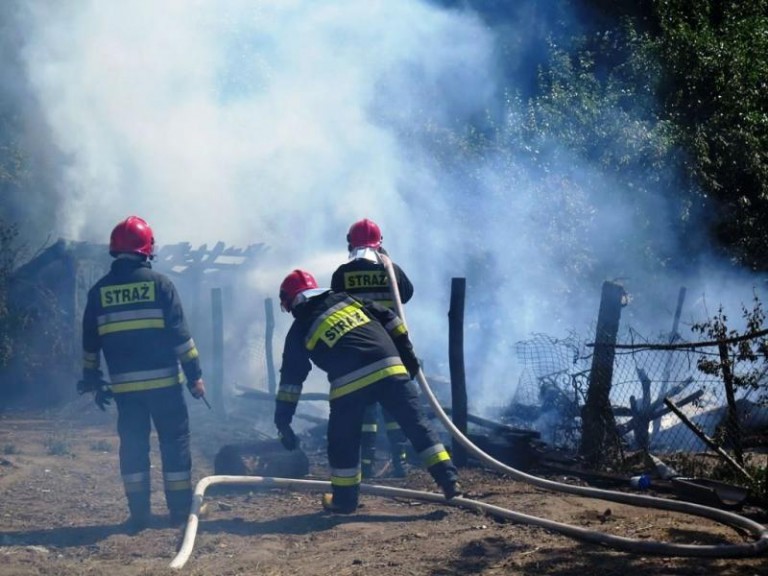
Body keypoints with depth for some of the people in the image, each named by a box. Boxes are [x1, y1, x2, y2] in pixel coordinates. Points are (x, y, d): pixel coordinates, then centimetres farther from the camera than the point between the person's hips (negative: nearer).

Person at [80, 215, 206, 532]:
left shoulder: (99, 291, 5)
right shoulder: (159, 283, -4)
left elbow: (90, 342, 10)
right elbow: (180, 333, -7)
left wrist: (92, 380, 19)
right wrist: (194, 374, -3)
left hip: (124, 384, 3)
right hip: (163, 380, -3)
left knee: (133, 445, 8)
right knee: (174, 442, 6)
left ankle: (139, 513, 6)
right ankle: (181, 509, 6)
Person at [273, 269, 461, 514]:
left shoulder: (300, 330, 15)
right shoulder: (347, 299, 23)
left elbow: (291, 378, 13)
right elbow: (389, 319, 22)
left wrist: (282, 419, 17)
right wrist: (407, 354, 28)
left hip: (349, 382, -3)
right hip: (391, 369, 3)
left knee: (342, 441, 16)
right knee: (417, 425, 8)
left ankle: (344, 499, 23)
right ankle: (449, 481, 2)